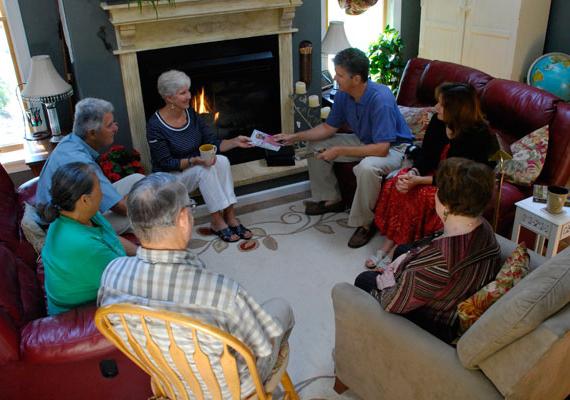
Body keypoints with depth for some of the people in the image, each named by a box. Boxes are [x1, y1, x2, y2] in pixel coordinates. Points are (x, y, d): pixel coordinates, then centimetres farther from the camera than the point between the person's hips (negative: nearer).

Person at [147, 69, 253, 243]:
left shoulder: (191, 114, -2)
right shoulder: (155, 125, -20)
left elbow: (213, 143, -1)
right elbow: (166, 163, -19)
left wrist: (235, 142, -18)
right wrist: (195, 160, -31)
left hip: (195, 170, 6)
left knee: (222, 161, -22)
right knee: (204, 169, -31)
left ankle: (230, 216, -21)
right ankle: (217, 222, -22)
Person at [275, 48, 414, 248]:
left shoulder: (380, 99, -33)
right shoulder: (343, 95, -10)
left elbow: (381, 148, -36)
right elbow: (329, 127, 5)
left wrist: (338, 151, -32)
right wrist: (294, 137, -3)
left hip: (393, 147, -8)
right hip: (364, 141, 8)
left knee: (367, 167, -40)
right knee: (316, 146, 4)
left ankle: (365, 223, -16)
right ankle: (330, 199, 19)